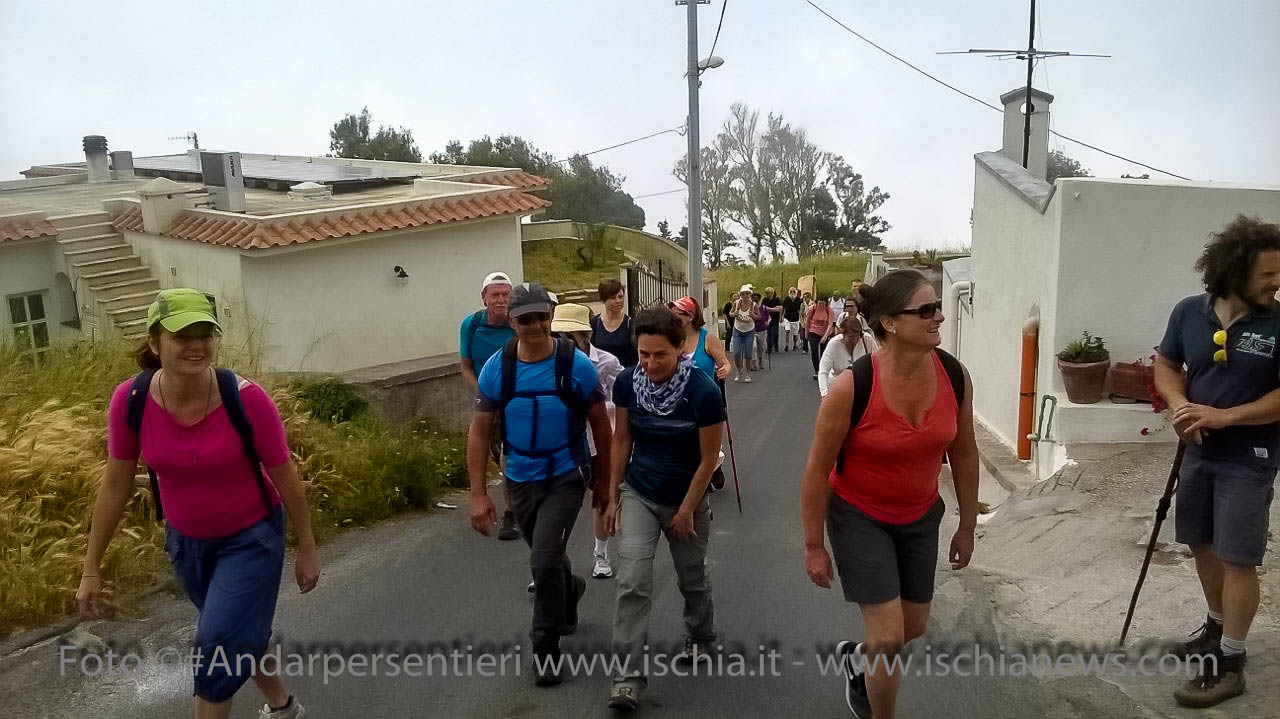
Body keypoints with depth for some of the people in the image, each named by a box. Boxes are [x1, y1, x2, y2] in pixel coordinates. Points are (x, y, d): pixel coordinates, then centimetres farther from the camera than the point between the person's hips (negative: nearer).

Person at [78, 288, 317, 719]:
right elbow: (115, 486, -5)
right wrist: (91, 569, 0)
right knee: (240, 638, 21)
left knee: (218, 645, -6)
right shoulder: (131, 401, -19)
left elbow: (285, 478, -15)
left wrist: (307, 549, -6)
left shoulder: (246, 399, -28)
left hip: (251, 538, -4)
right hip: (186, 541, 4)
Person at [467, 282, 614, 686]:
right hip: (520, 480, 3)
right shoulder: (496, 369, -10)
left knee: (544, 561, -13)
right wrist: (478, 495, -9)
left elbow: (600, 427, -4)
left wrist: (605, 485, 1)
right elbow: (479, 433, -5)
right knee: (546, 558, 21)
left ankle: (546, 646, 10)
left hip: (567, 477, -3)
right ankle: (570, 589, 56)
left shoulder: (576, 365, -15)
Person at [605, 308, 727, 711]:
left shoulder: (703, 391, -23)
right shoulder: (628, 383, -13)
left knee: (691, 579, 17)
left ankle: (700, 640, 45)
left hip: (686, 498, -1)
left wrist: (686, 511, -10)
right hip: (638, 495, 2)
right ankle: (629, 676, 2)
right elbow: (622, 440, -1)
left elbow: (708, 458, -14)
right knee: (632, 583, -8)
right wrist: (613, 496, 1)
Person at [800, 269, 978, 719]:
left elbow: (963, 454, 2)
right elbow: (818, 469, -17)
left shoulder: (955, 376, -14)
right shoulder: (852, 386, -28)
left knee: (913, 629, 18)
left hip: (921, 515, 5)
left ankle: (857, 657, 51)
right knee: (889, 638, -5)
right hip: (859, 515, -5)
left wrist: (967, 526, 9)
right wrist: (814, 546, -11)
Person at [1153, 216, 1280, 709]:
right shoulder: (1189, 312, -3)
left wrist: (1224, 416, -22)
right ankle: (1216, 629, 38)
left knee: (1238, 559, 0)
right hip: (1199, 452, 5)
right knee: (1203, 545, 17)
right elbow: (1166, 365, 8)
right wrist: (1180, 406, -11)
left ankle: (1230, 663, 14)